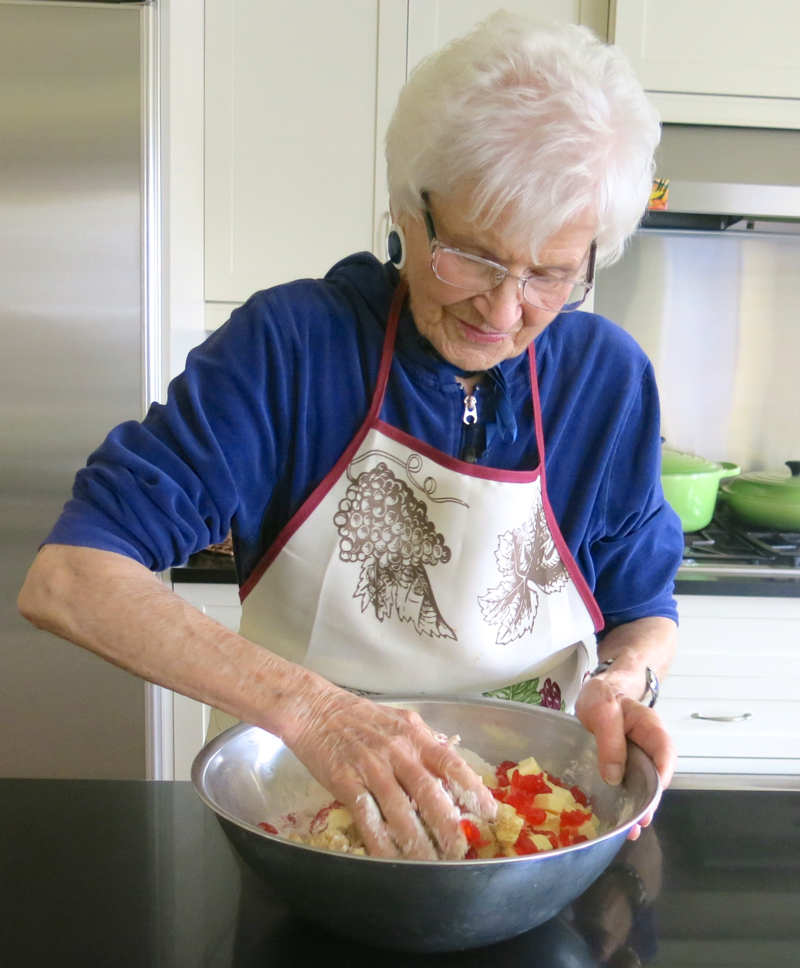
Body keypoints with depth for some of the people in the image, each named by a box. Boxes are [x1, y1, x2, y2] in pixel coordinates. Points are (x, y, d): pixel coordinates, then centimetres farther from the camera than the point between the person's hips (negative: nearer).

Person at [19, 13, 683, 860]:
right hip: (299, 814, 0)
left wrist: (618, 684, -15)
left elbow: (643, 610, 8)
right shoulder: (287, 343, -15)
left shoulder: (610, 379, -5)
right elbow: (63, 580, -22)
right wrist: (306, 704, -34)